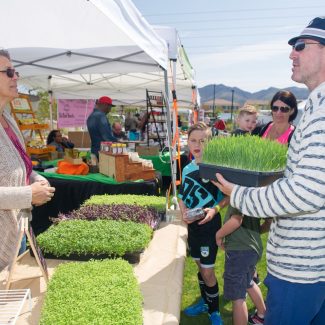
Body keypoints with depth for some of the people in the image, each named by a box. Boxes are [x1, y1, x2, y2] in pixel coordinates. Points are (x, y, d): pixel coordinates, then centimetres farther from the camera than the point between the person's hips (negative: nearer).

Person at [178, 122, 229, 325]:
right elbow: (182, 197, 11)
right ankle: (205, 302, 40)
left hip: (210, 224, -6)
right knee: (200, 266, 20)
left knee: (208, 271, 1)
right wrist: (183, 212, -7)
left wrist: (215, 209, -26)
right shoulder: (187, 169, 4)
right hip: (192, 224, 6)